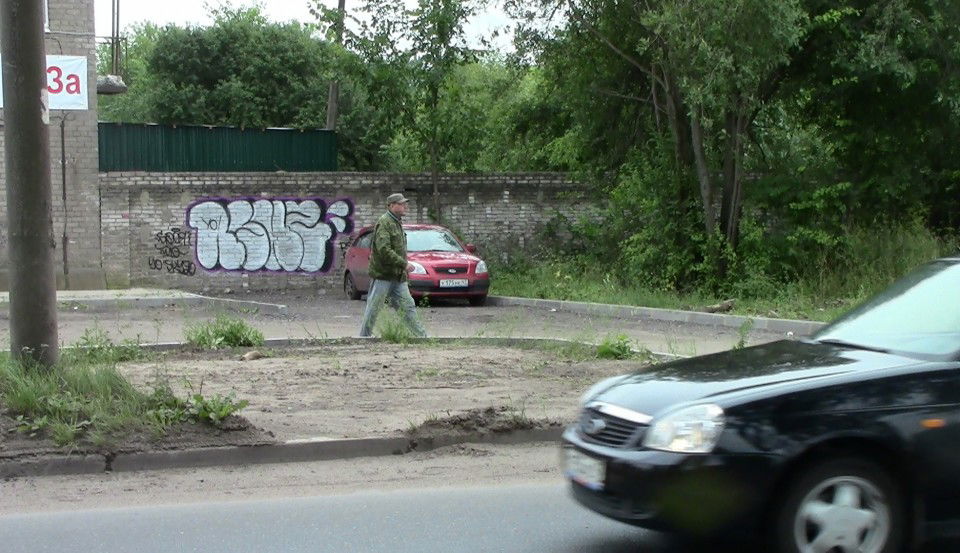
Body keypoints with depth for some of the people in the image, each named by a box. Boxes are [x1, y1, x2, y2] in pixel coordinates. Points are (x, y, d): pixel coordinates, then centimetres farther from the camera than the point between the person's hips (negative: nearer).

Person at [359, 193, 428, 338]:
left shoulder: (397, 223, 17)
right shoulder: (384, 222, -13)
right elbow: (383, 249, -23)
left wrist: (403, 268, 16)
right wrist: (404, 263, -22)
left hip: (398, 276, 9)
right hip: (383, 274, -9)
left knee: (408, 306, 4)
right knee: (374, 307, 0)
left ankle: (422, 336, 2)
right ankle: (364, 336, 10)